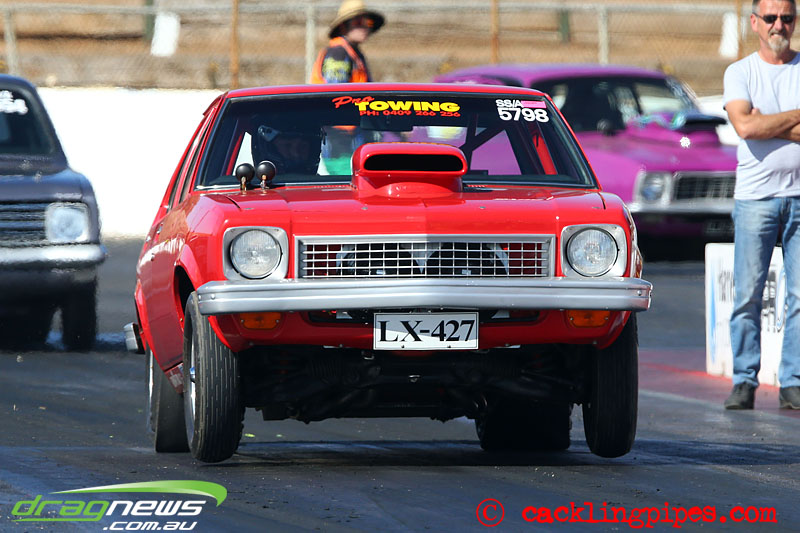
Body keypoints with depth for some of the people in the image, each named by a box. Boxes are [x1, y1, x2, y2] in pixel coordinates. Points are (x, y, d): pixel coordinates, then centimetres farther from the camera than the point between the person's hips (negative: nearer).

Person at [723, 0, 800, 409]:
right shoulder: (740, 73, 6)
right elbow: (744, 125, -12)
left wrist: (767, 124, -10)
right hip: (755, 195, -1)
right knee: (747, 295, -4)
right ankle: (744, 382, 0)